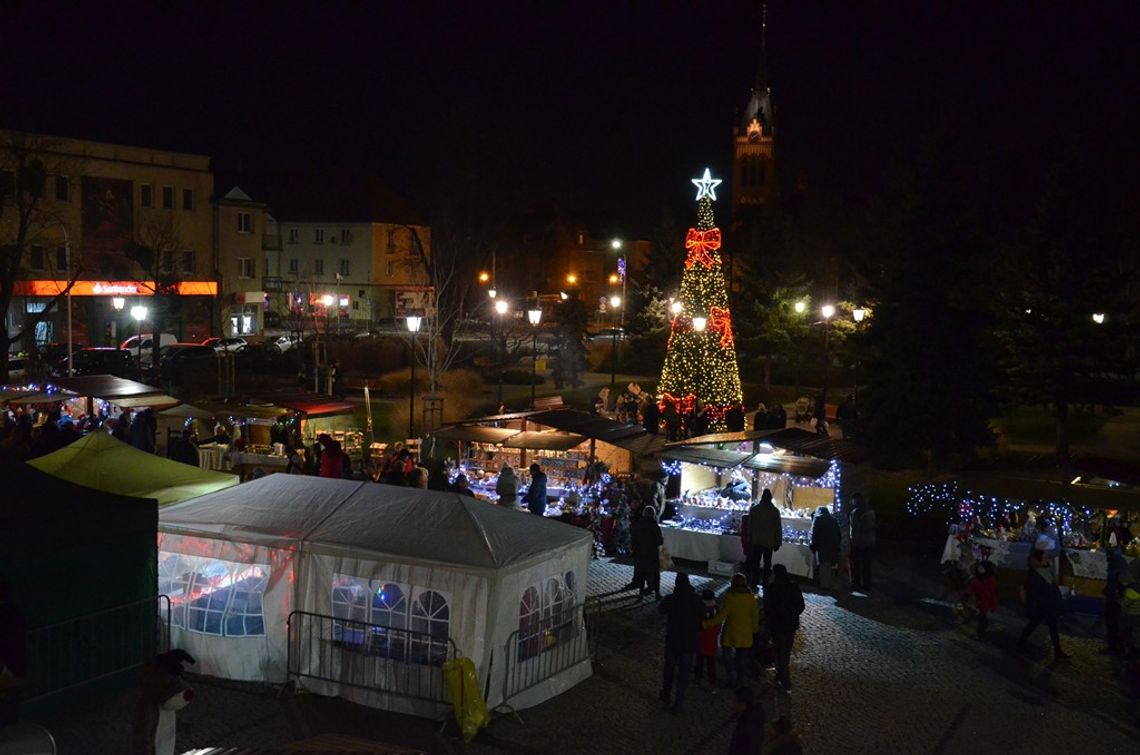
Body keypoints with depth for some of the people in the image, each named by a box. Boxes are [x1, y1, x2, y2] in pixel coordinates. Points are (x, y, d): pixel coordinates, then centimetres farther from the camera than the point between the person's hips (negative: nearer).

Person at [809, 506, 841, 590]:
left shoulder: (818, 519, 0)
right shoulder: (833, 520, 16)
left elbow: (814, 534, -9)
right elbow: (839, 535, 16)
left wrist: (813, 546, -6)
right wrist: (837, 546, 18)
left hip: (822, 546, -5)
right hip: (833, 547, 5)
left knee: (823, 565, -2)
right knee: (828, 566, 14)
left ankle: (824, 584, -4)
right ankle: (828, 584, 17)